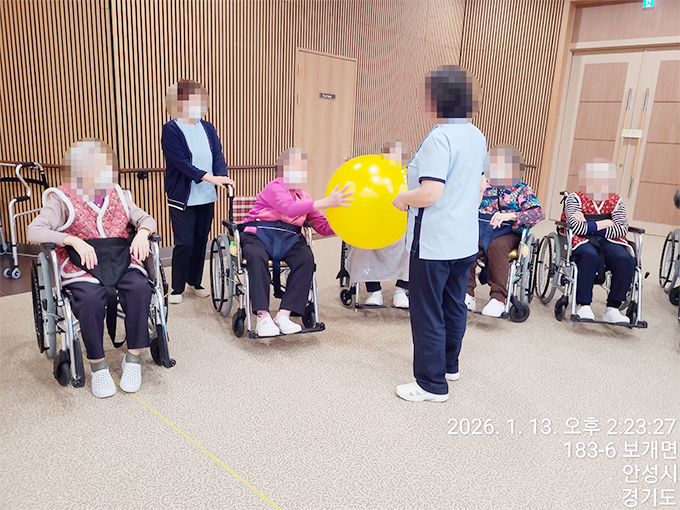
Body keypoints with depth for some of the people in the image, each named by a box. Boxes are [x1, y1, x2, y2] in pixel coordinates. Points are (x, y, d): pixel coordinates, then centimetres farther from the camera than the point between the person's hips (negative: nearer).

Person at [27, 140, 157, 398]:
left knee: (140, 287, -29)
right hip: (82, 266, -3)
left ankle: (133, 357, -15)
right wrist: (73, 240, -21)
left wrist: (142, 232, -9)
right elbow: (34, 231, -7)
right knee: (91, 298, -34)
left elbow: (146, 218, 16)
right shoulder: (62, 199, 3)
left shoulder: (118, 195, 16)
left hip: (121, 260, 3)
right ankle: (97, 365, -14)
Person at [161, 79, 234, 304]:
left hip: (206, 197, 5)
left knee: (201, 240, 11)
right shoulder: (171, 130, -7)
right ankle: (177, 288, 12)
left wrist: (222, 176, -19)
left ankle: (195, 282, 28)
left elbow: (218, 156, 2)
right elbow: (180, 162, -16)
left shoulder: (208, 128, 9)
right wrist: (209, 177, -25)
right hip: (182, 198, -5)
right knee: (184, 243, -5)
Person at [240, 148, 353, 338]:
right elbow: (289, 208, -25)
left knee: (306, 258, -27)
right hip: (259, 234, -4)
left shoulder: (304, 197, 18)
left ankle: (283, 315, -28)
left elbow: (323, 227, 12)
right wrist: (326, 203, -32)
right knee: (257, 257, -37)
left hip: (289, 238, 5)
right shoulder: (274, 188, -2)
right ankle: (263, 316, -35)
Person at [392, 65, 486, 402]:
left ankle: (432, 384, 14)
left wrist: (401, 199, -9)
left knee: (428, 313, 3)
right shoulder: (476, 136, 8)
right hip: (465, 240, 9)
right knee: (454, 305, 20)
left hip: (434, 244, -9)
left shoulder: (439, 138, -20)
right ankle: (449, 365, 37)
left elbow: (429, 194, -27)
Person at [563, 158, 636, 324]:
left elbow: (622, 229, -3)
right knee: (589, 256, -37)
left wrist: (589, 226, -11)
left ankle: (612, 309, -17)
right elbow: (575, 227, -14)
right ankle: (583, 306, -23)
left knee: (626, 260, -27)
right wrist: (605, 223, -7)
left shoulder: (616, 202, 13)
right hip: (582, 241, -3)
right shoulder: (575, 198, 4)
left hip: (607, 241, 4)